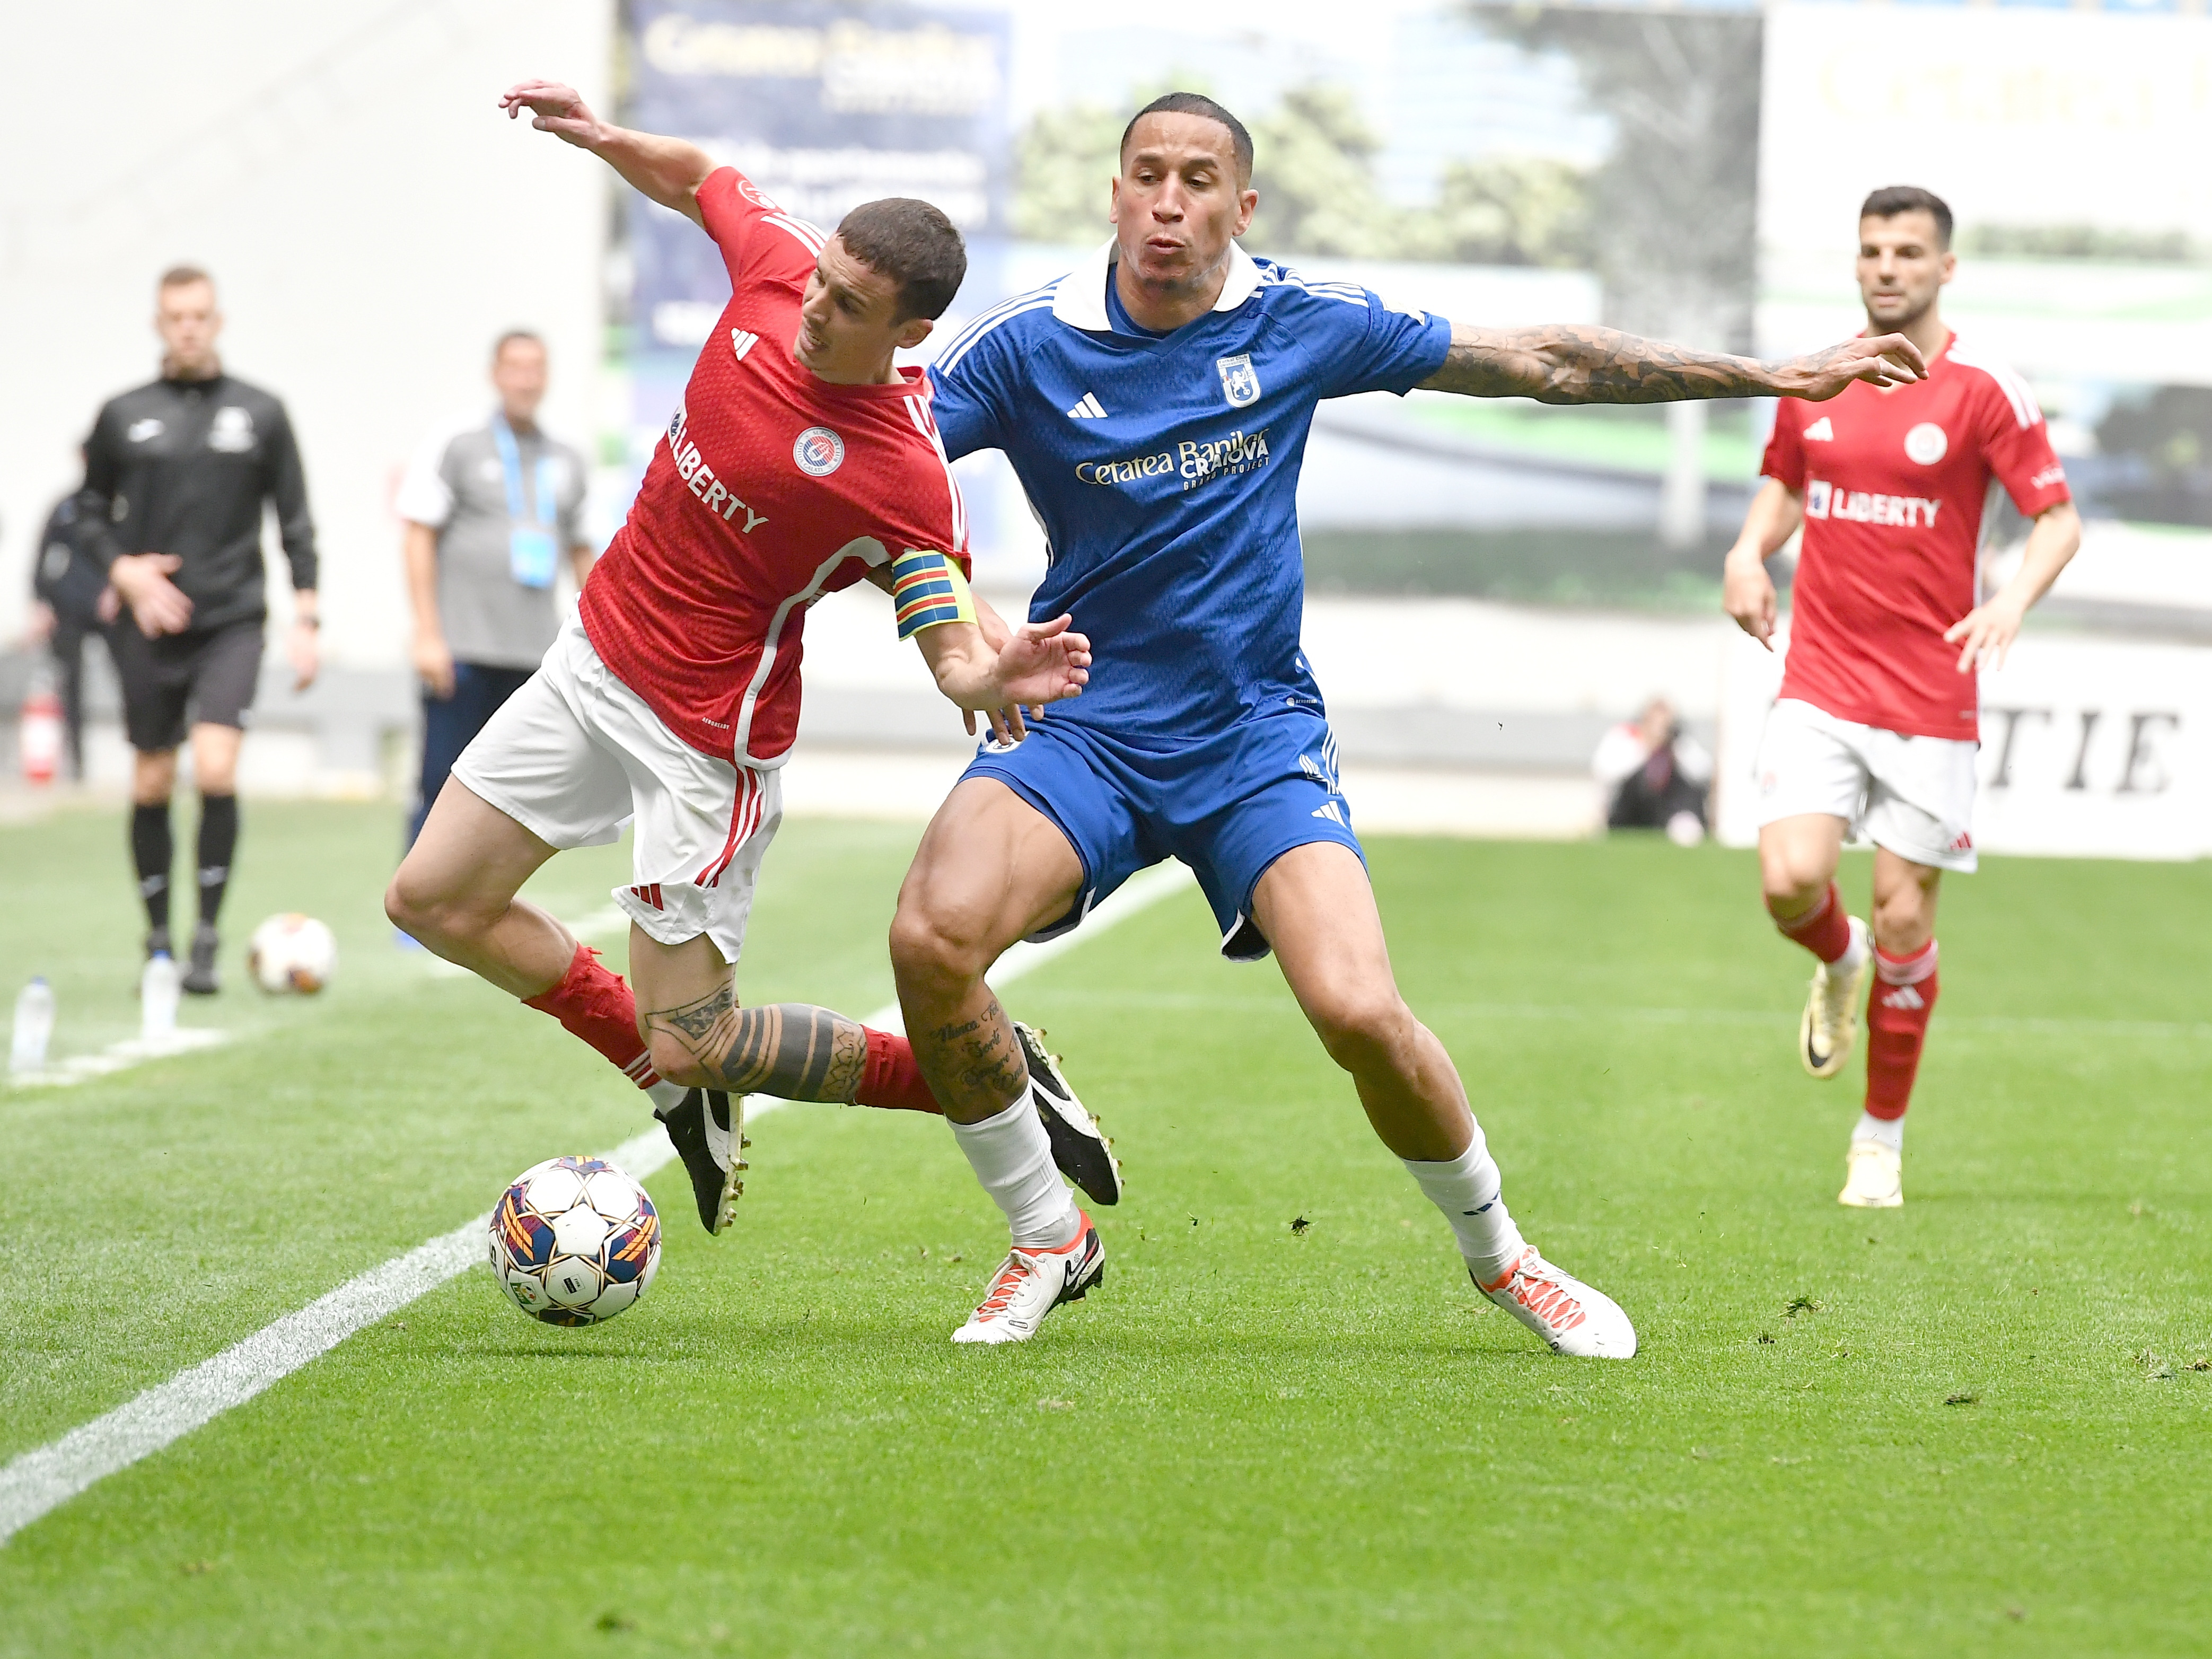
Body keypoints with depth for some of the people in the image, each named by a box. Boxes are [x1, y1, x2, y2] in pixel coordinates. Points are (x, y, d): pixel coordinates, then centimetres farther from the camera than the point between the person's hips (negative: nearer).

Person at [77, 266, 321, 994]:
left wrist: (306, 619, 0)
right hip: (149, 628, 1)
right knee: (152, 783, 5)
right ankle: (158, 941, 18)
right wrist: (123, 570, -6)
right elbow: (91, 510, 12)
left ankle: (207, 940, -8)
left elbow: (296, 523, 7)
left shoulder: (260, 414, 4)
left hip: (232, 623, -1)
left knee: (217, 771, -17)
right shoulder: (123, 416, 5)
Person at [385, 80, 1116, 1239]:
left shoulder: (904, 479, -27)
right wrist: (600, 137, -5)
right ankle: (684, 1093, 26)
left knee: (690, 1047, -5)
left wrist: (989, 677, -44)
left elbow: (949, 640, -21)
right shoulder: (777, 271, -10)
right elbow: (700, 180, 11)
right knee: (433, 902, 10)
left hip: (703, 740, -7)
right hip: (594, 659, 7)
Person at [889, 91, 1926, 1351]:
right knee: (934, 936, -26)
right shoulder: (1027, 348, -6)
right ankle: (1048, 1240, -3)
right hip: (1083, 725, 0)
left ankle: (1497, 1250, 10)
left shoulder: (1301, 325, -3)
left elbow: (1540, 364, 5)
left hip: (1258, 733, 0)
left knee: (1360, 1012, -19)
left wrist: (1771, 376, 6)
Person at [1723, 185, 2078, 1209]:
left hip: (1929, 696, -2)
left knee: (1904, 916, 0)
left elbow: (2058, 517, -4)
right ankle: (1838, 967, 22)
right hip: (1819, 683, 2)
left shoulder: (1983, 389, -5)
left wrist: (2014, 598, -23)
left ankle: (1882, 1142, 16)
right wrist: (1749, 551, 2)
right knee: (1791, 881, -17)